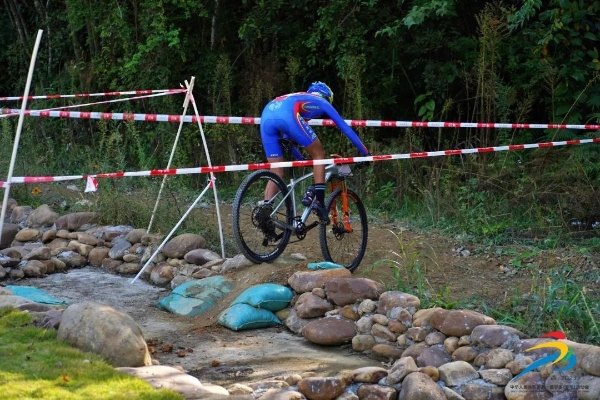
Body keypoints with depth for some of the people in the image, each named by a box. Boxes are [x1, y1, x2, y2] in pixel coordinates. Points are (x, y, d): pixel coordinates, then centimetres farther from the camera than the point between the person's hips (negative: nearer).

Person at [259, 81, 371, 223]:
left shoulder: (297, 99, 46)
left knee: (276, 173, 14)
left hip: (266, 116, 6)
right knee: (319, 154, 14)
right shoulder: (323, 103, 32)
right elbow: (346, 129, 34)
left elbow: (287, 137, 50)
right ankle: (319, 202, 6)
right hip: (287, 115, -6)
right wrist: (365, 153, 41)